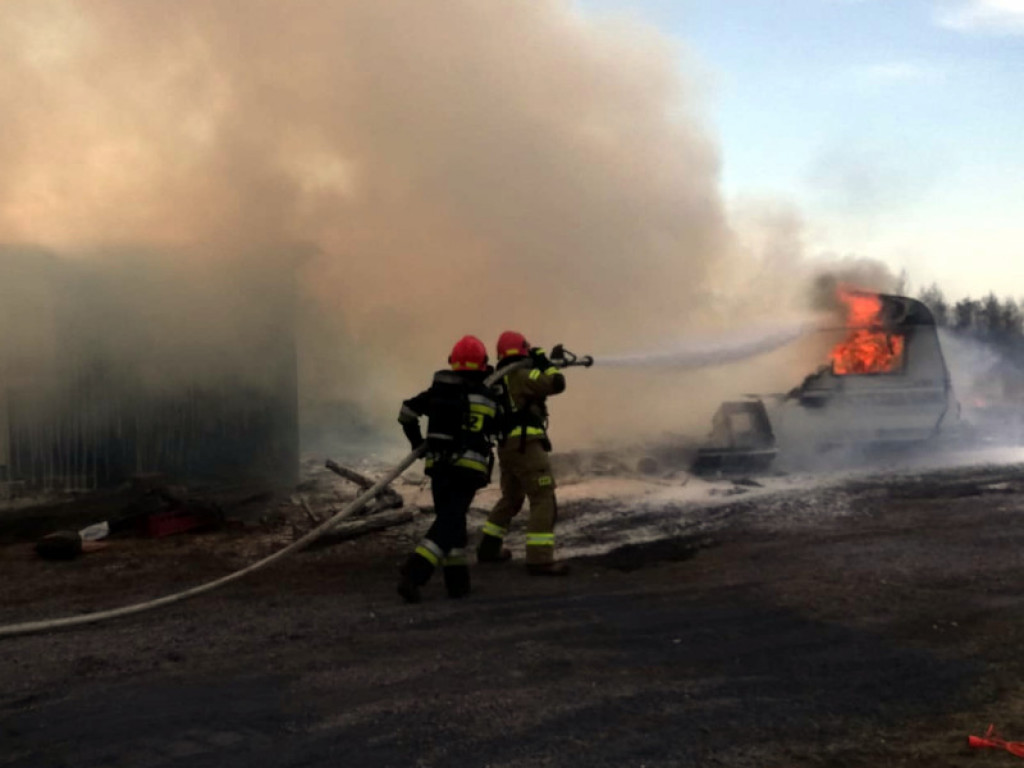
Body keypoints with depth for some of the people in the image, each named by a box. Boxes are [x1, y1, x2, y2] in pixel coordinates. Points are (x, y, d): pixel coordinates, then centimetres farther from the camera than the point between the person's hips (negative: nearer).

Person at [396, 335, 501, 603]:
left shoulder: (439, 391, 8)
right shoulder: (489, 397, 3)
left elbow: (407, 413, 6)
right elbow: (496, 432, 10)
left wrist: (417, 442, 18)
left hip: (438, 467, 3)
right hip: (469, 468, -3)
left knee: (451, 520, 17)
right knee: (448, 524, -6)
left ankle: (457, 580, 16)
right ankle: (412, 575, -22)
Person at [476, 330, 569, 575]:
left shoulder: (498, 379, 15)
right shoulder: (521, 375, -10)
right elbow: (556, 384, -15)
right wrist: (544, 361, 0)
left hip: (506, 446, 9)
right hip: (526, 445, -9)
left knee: (510, 499, 25)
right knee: (544, 501, -9)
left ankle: (488, 548, 32)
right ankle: (540, 560, -16)